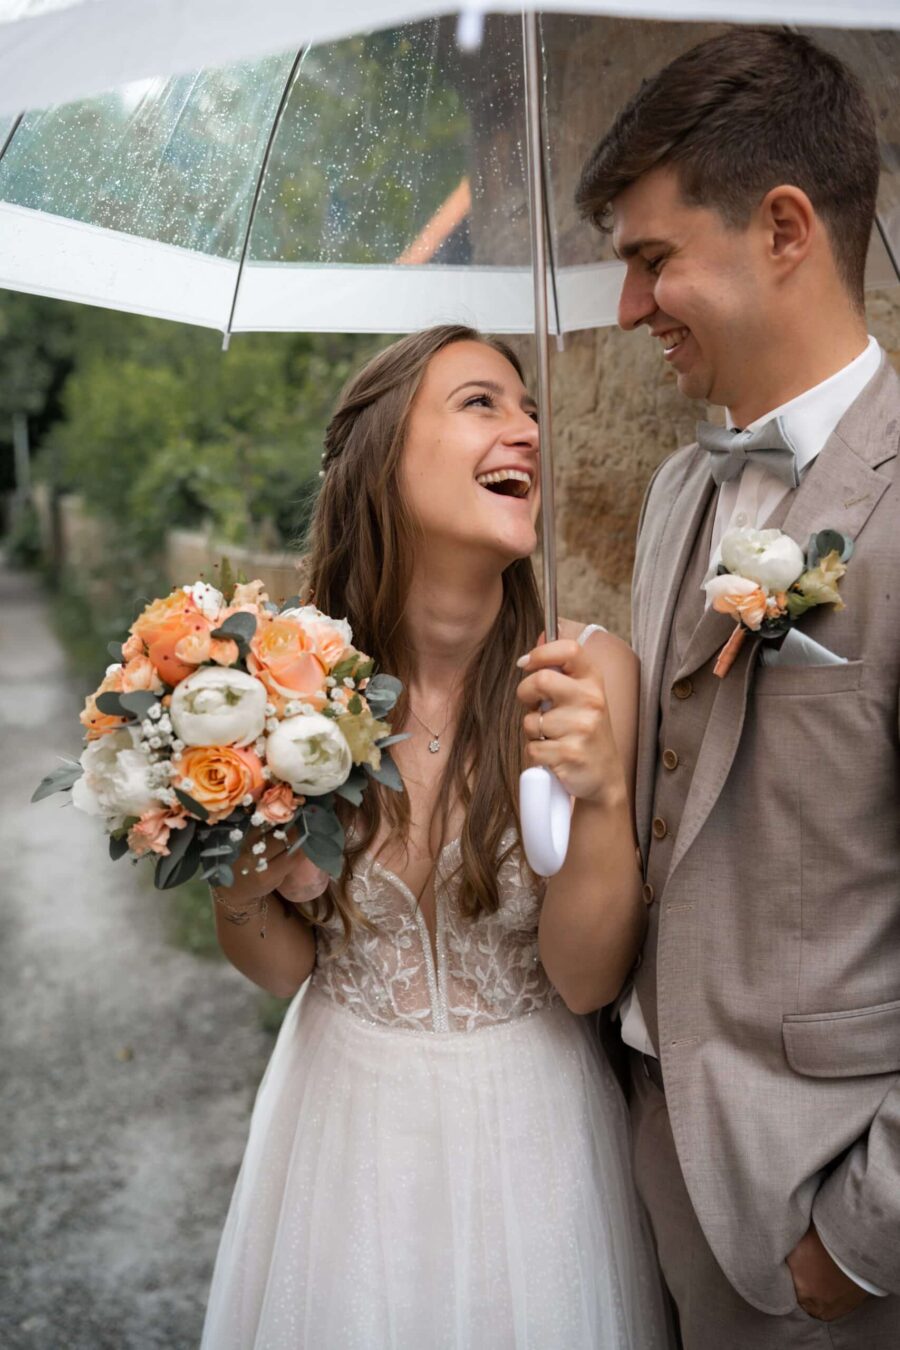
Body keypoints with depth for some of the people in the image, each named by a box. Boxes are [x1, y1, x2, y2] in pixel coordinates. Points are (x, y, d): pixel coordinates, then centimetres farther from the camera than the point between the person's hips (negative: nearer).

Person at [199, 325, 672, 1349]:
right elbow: (283, 966, -3)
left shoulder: (584, 673, -19)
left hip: (526, 1124, 0)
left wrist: (602, 796, -31)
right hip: (343, 1111, 1)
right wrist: (240, 900, -24)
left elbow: (588, 979, -16)